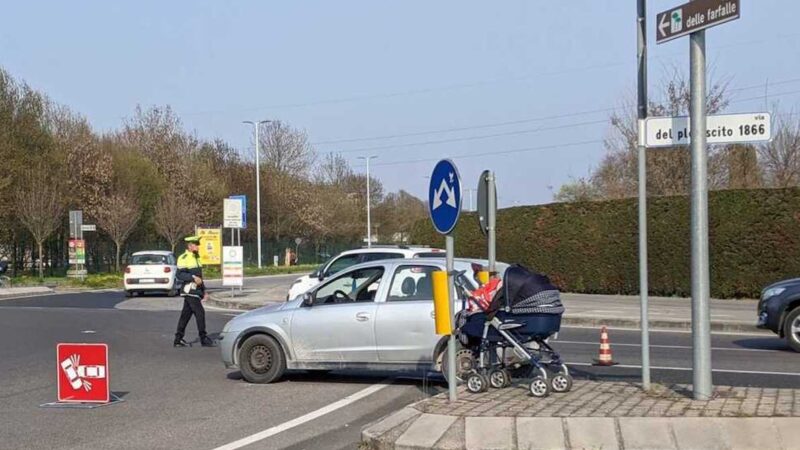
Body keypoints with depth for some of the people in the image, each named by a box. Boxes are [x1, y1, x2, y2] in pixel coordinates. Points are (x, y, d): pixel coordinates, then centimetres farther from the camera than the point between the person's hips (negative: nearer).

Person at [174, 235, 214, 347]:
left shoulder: (196, 258, 20)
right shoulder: (183, 258, -10)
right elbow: (179, 275, -18)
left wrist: (204, 291, 22)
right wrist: (193, 277, -25)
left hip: (195, 291, 9)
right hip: (189, 290, -9)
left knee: (185, 315, 10)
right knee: (200, 313, -10)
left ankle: (178, 340, 13)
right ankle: (204, 339, -6)